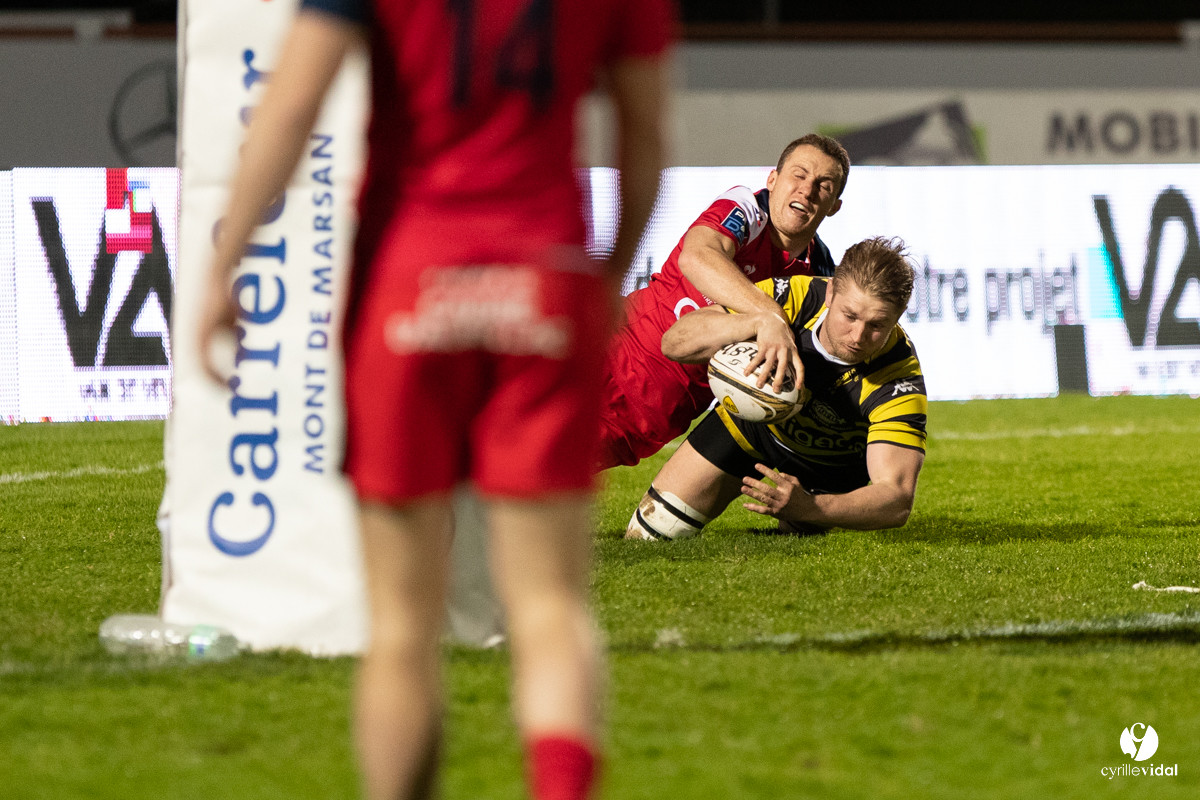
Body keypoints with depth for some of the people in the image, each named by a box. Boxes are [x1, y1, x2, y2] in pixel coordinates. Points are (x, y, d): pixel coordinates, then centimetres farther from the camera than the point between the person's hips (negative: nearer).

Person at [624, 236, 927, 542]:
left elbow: (897, 501, -47)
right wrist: (760, 321, -55)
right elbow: (675, 342, -37)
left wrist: (807, 507, -65)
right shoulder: (796, 297, -34)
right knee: (647, 535, 0)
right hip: (753, 420, 1)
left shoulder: (900, 379, -39)